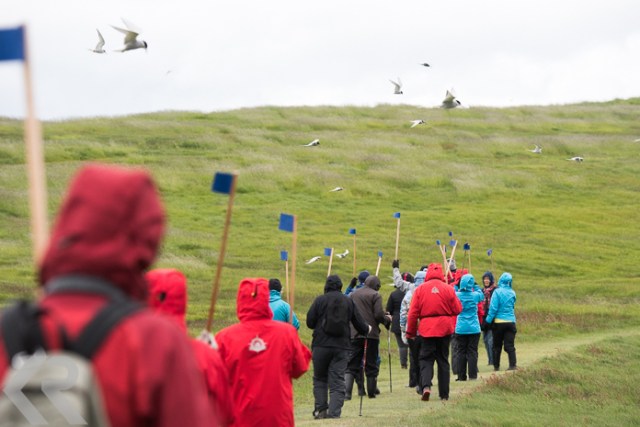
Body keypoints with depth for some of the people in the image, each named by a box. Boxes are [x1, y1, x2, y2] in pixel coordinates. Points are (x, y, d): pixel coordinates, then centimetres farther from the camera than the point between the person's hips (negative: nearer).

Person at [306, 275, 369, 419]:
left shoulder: (320, 300, -3)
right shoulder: (349, 301, 5)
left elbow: (310, 322, -3)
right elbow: (359, 324, 10)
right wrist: (367, 329, 32)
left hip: (321, 346, -1)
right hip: (342, 347, 1)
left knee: (319, 379, 14)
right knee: (337, 381, 1)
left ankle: (320, 408, 3)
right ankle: (334, 411, -11)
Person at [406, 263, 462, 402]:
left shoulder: (420, 289, -3)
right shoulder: (448, 288, -4)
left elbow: (413, 313, -2)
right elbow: (457, 309, 0)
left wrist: (410, 331, 7)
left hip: (426, 329, -1)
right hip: (444, 328, 1)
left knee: (426, 359, 5)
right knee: (443, 360, 11)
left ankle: (426, 385, -21)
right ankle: (444, 394, 13)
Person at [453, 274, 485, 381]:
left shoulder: (457, 295, -7)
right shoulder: (475, 295, -6)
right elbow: (482, 296, 17)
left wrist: (456, 287, 14)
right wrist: (475, 286, 19)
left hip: (460, 328, 0)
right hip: (474, 328, 0)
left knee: (461, 352, 6)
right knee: (472, 351, 4)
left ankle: (461, 376, 4)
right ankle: (473, 375, 1)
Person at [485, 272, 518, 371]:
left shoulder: (497, 292, -11)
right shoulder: (512, 293, 2)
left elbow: (493, 308, -13)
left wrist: (489, 320, -6)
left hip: (499, 322, -3)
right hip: (511, 321, 3)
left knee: (497, 346, 9)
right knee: (510, 345, 2)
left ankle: (496, 366, 12)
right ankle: (513, 364, -10)